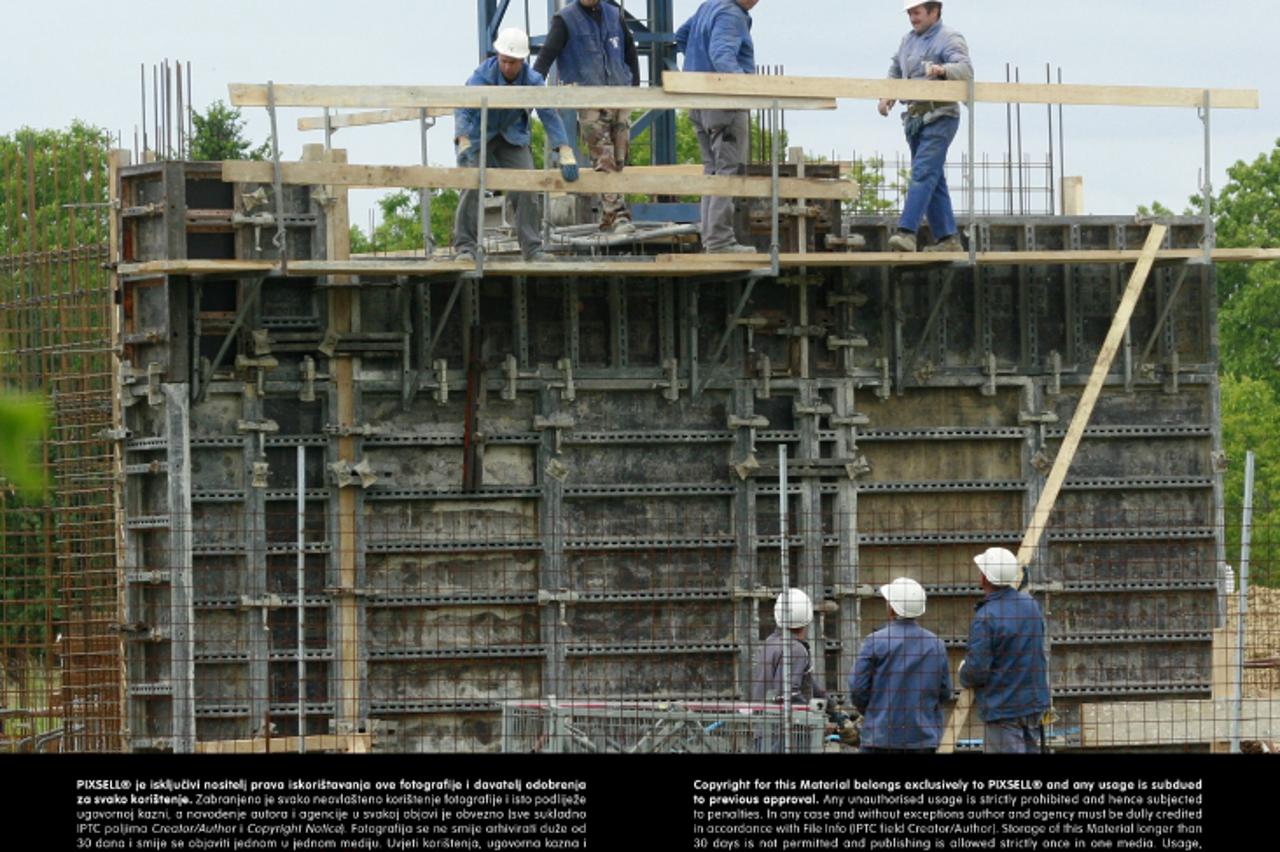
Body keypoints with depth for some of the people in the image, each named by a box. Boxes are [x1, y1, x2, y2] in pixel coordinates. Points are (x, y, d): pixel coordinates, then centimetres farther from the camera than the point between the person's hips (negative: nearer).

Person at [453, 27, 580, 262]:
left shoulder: (532, 80, -19)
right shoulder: (483, 75, -27)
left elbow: (550, 116, -21)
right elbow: (463, 110, -37)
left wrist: (566, 154, -30)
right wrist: (463, 144, -54)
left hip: (512, 136, 3)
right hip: (479, 134, -3)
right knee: (472, 187, -18)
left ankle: (532, 248, 0)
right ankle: (464, 246, -12)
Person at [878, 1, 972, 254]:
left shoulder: (949, 39, -7)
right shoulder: (908, 40, 17)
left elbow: (966, 70, -21)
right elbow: (895, 70, 28)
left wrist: (943, 69, -42)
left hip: (939, 117, -8)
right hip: (915, 118, 8)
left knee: (922, 174, -18)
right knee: (933, 180, 9)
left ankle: (907, 233, -28)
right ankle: (948, 239, 12)